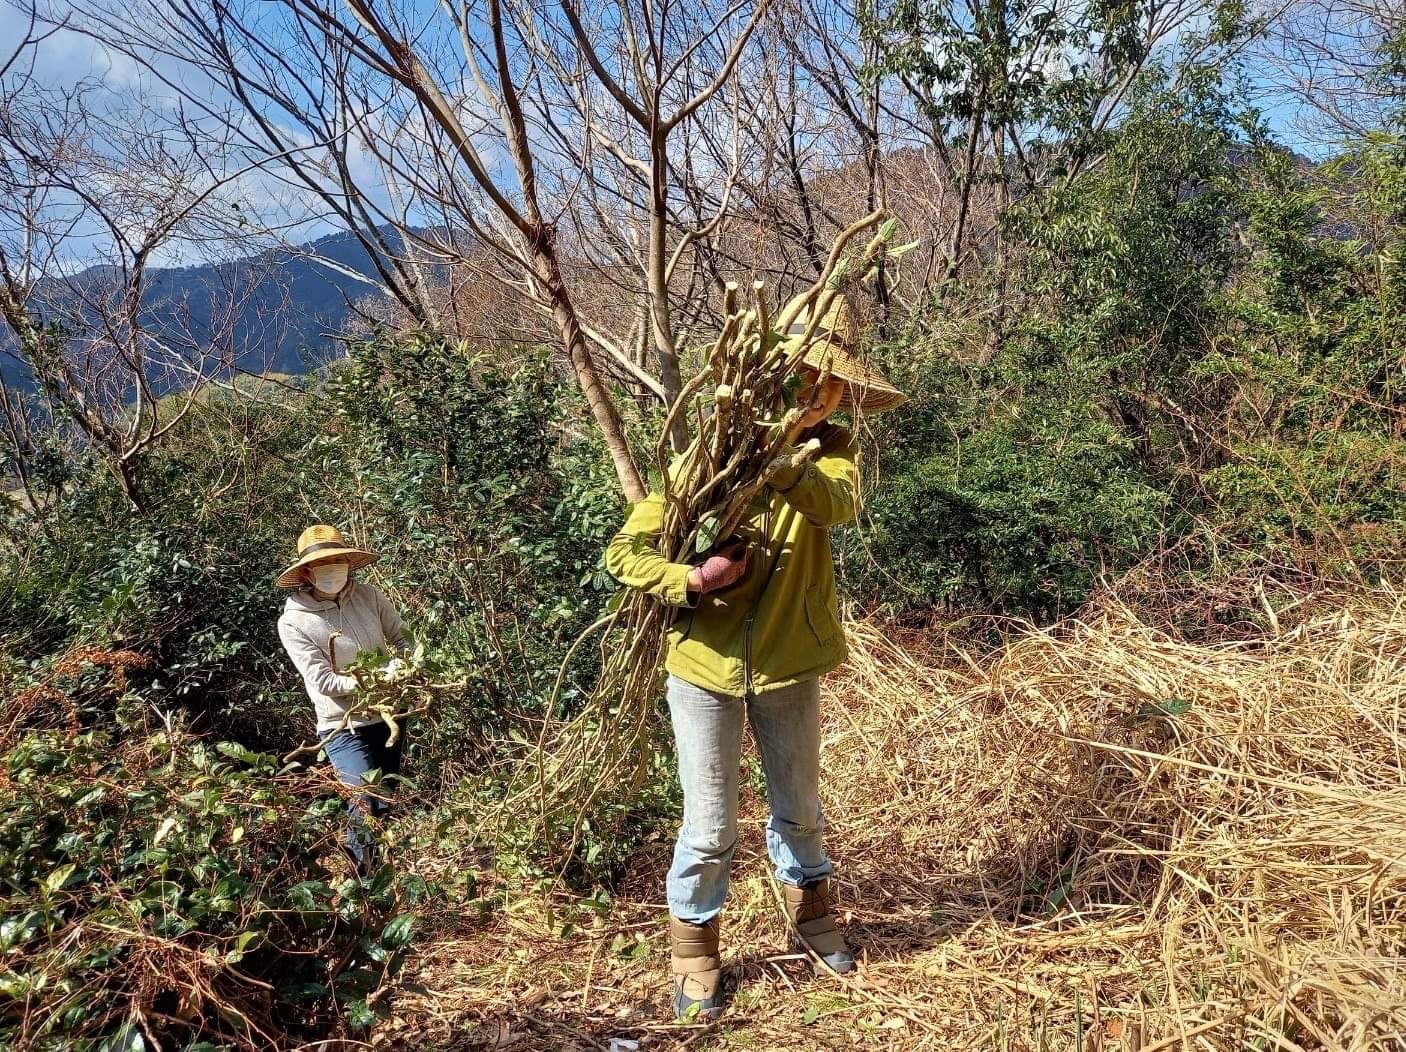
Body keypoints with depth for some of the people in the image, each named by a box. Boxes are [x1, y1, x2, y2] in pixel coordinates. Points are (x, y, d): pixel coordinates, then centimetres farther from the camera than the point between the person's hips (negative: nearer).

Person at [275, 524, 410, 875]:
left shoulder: (368, 595, -5)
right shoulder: (293, 622, -14)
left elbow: (402, 638, 3)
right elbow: (322, 681, -19)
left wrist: (398, 667, -19)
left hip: (388, 716, 4)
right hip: (344, 727, -4)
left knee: (390, 799, 18)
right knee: (368, 804, -13)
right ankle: (363, 877, 8)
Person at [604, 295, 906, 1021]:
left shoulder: (828, 450, -6)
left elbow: (837, 503, -31)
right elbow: (623, 553, -13)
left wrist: (780, 460, -50)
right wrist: (690, 580, -31)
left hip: (788, 665, 3)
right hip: (704, 665, -2)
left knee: (799, 808, 22)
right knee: (709, 829, 6)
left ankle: (810, 914, 48)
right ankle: (694, 950, 31)